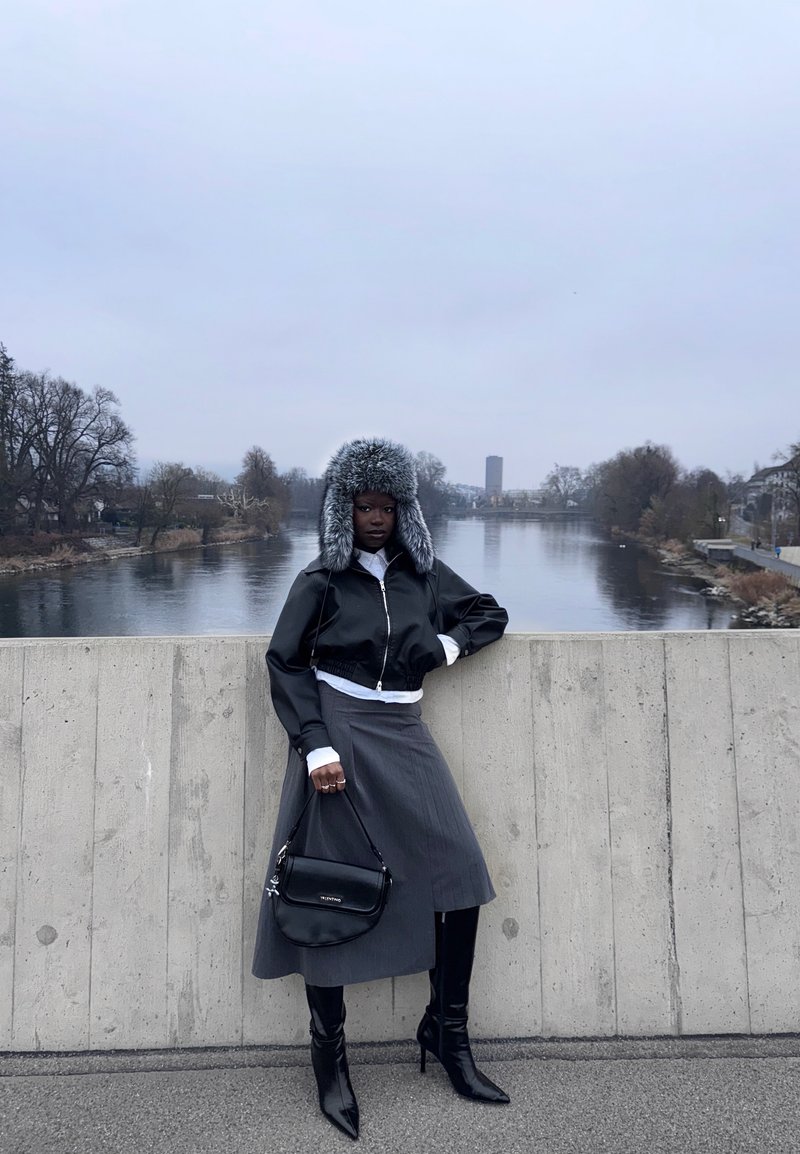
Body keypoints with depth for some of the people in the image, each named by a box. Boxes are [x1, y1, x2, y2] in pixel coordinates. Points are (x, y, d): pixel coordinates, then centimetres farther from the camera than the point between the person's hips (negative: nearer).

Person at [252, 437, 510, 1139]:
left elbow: (492, 614, 19)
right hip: (340, 738, -3)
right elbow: (285, 665, -1)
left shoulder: (422, 573, 10)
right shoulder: (322, 580, 1)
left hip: (404, 738, 4)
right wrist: (315, 746, -12)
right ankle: (330, 1056, 15)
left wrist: (445, 644, -1)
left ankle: (447, 1033, 12)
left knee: (460, 870, -6)